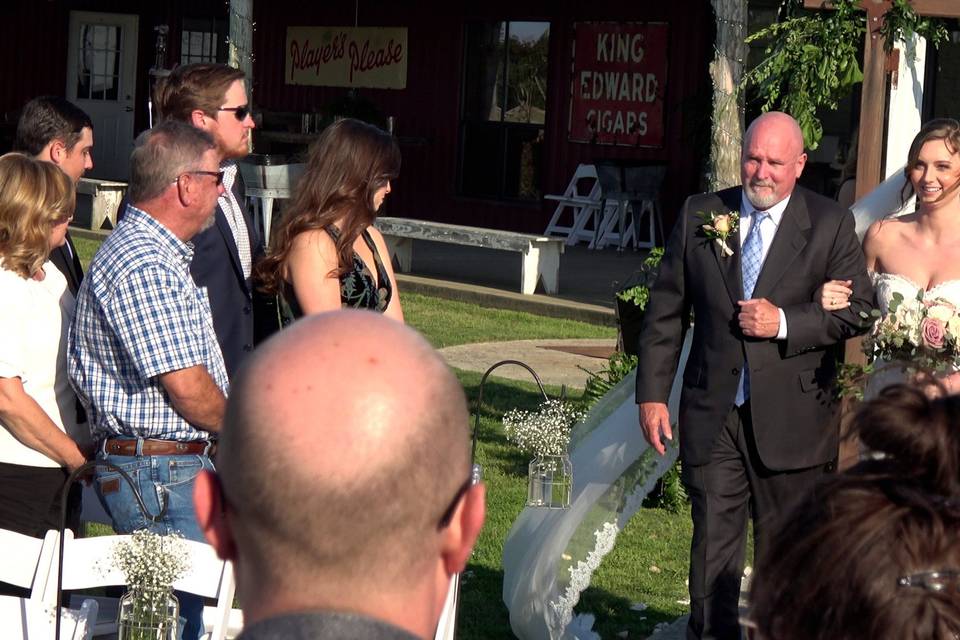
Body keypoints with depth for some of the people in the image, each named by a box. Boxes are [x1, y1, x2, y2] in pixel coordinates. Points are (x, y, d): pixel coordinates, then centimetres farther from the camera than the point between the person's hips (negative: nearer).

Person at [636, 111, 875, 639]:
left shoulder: (831, 225, -1)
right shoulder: (699, 216, 5)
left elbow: (857, 309, -4)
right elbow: (665, 312, 7)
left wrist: (784, 322, -17)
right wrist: (652, 393, 2)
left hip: (791, 416, -1)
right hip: (713, 415, 1)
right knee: (712, 546, 4)